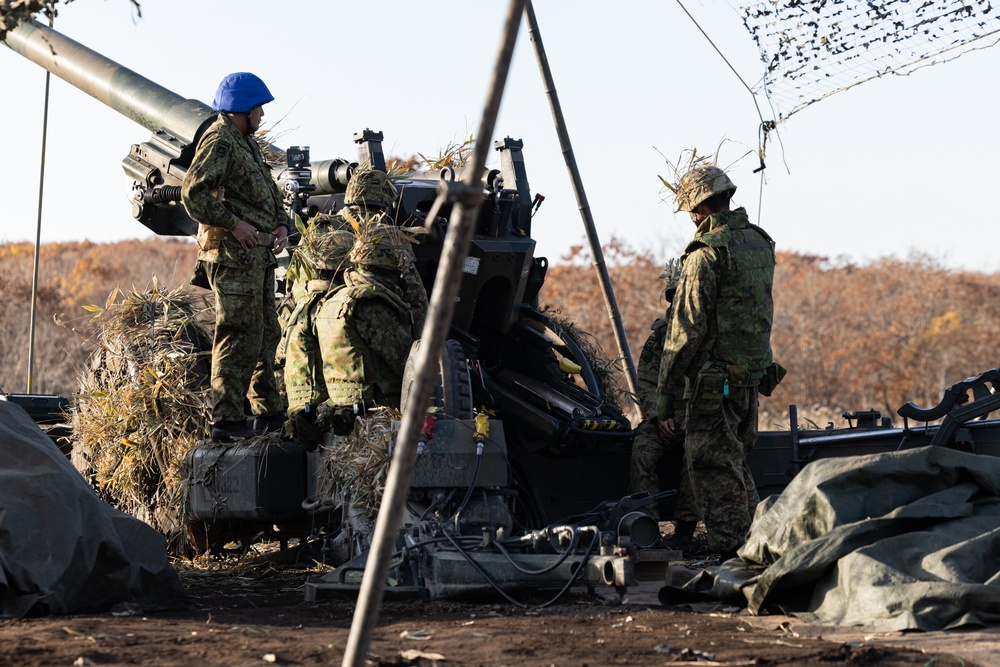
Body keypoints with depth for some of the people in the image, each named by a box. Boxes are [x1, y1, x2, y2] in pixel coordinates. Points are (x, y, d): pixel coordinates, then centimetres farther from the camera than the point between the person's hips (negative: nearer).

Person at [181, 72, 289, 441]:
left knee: (265, 334, 16)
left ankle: (269, 412, 25)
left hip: (257, 255, 10)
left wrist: (280, 224, 8)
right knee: (239, 336, -10)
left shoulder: (247, 142, 20)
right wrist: (233, 223, -20)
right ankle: (226, 420, -7)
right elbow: (192, 193, -21)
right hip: (234, 255, -10)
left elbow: (270, 192, 26)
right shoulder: (219, 141, -11)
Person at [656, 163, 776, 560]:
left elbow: (687, 328, -16)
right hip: (754, 371, 8)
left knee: (714, 469, -3)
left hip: (715, 375, -8)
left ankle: (726, 554, -3)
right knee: (737, 461, 18)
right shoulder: (759, 243, 10)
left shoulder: (707, 253, -15)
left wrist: (665, 389, -13)